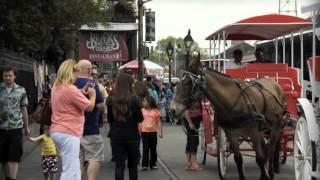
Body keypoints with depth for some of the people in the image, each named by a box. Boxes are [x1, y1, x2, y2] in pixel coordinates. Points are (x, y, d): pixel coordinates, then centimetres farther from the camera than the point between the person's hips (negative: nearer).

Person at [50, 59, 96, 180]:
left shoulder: (56, 87, 11)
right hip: (68, 133, -10)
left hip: (58, 131, 10)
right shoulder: (70, 89, -18)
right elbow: (89, 107, -11)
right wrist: (92, 94, 7)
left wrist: (81, 92, 14)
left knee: (74, 169, 16)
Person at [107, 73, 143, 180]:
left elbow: (109, 119, 4)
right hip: (132, 136, -1)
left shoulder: (111, 100, -5)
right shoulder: (134, 99, -11)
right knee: (133, 165, 14)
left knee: (119, 165, 2)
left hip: (116, 136, 1)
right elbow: (140, 119, -5)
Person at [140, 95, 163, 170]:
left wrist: (160, 132, -4)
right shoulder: (142, 110, 3)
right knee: (145, 148, -1)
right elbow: (140, 122, 5)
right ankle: (145, 165, 0)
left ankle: (153, 164, 16)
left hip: (153, 132, 0)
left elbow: (159, 122, 1)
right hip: (144, 132, 0)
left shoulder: (155, 111, -1)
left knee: (153, 148, 7)